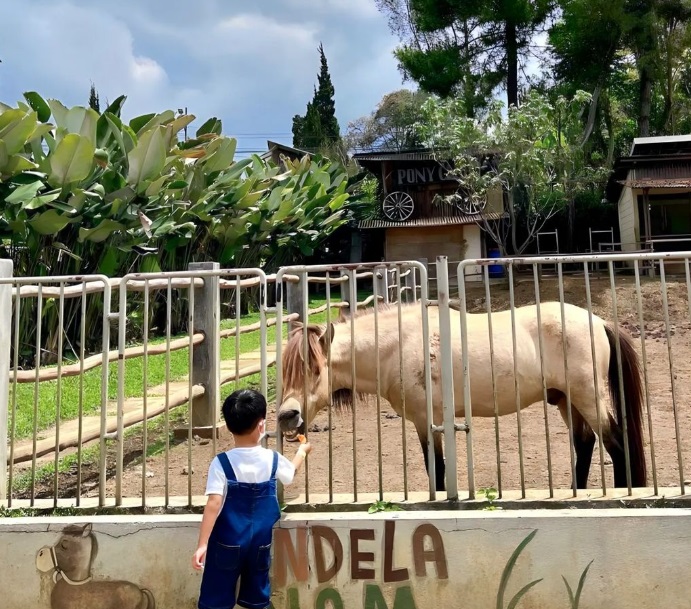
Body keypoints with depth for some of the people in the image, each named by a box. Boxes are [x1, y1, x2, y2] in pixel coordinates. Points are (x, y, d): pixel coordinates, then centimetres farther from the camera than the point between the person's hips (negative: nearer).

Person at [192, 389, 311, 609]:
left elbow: (213, 505, -21)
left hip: (227, 543, -2)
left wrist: (202, 545, -20)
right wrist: (302, 451, 37)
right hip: (260, 543, 2)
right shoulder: (273, 460, -6)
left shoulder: (221, 463, -15)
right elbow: (292, 471, 17)